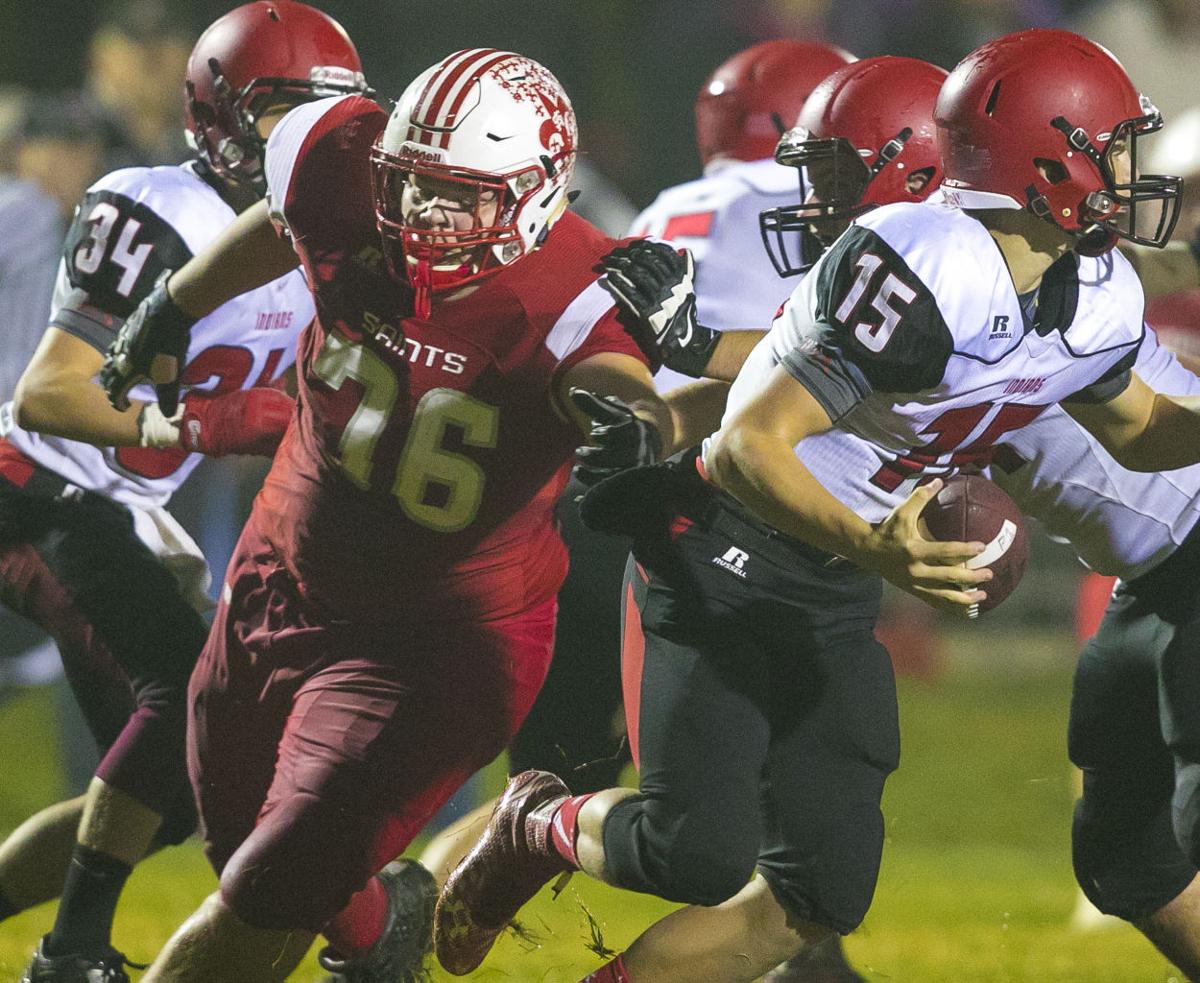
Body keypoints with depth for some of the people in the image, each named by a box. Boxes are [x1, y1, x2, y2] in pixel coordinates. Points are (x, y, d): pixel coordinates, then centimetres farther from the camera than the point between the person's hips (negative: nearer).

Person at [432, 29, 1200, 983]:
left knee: (821, 893, 0)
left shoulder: (1100, 302, -2)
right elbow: (748, 446, -30)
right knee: (702, 853, -17)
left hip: (836, 591, 8)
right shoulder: (929, 266, -29)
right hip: (729, 552, -8)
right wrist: (872, 548, -44)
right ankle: (538, 830, 15)